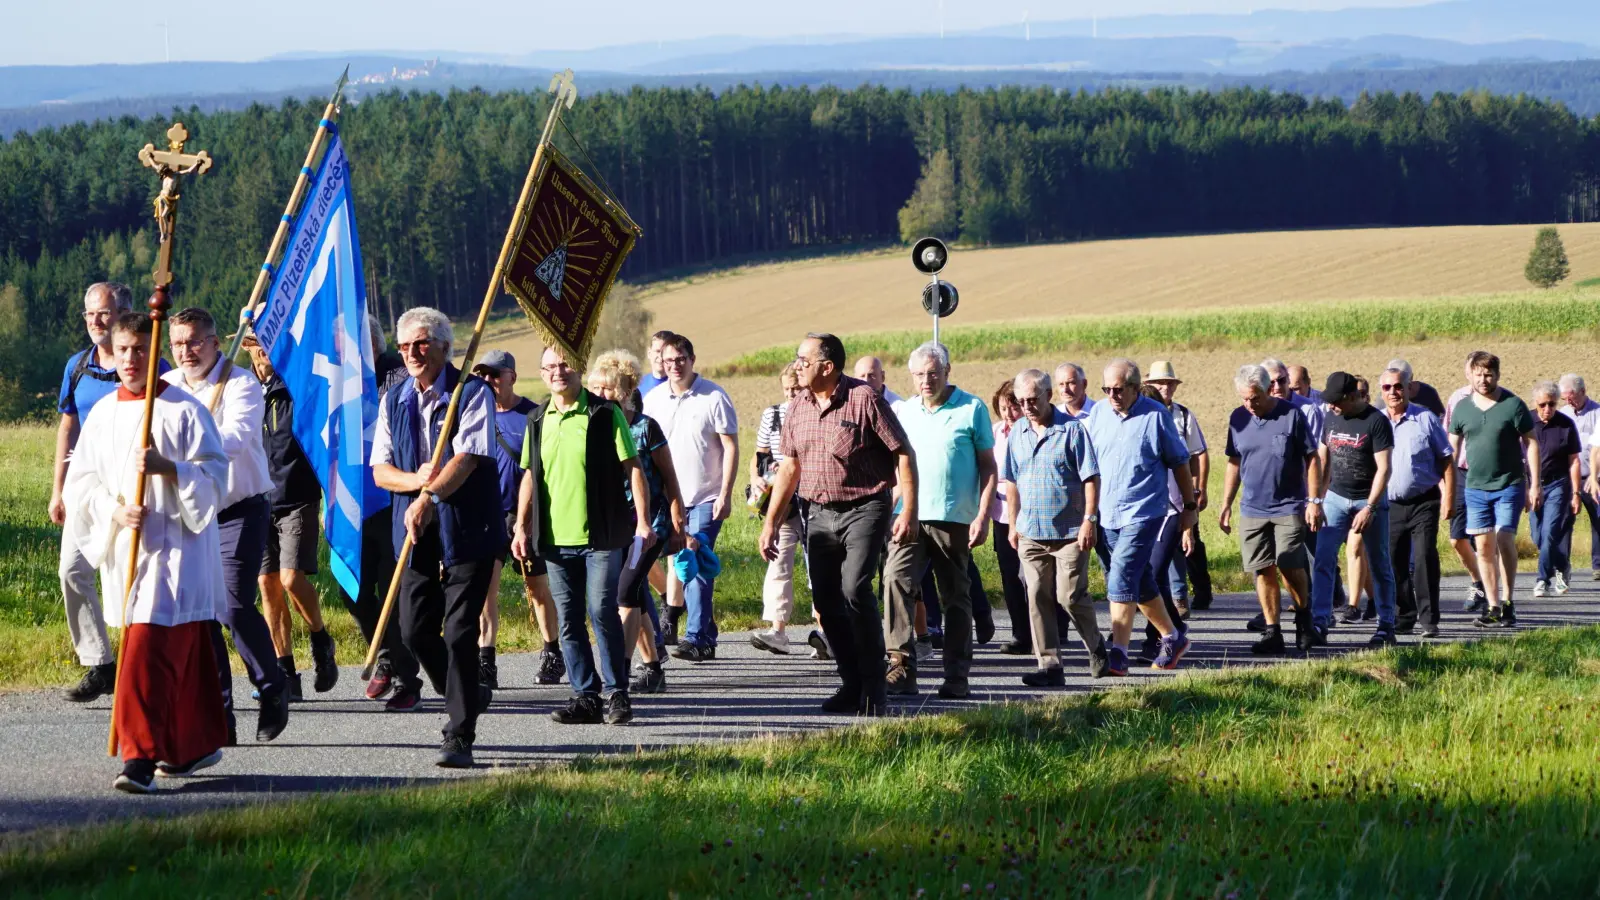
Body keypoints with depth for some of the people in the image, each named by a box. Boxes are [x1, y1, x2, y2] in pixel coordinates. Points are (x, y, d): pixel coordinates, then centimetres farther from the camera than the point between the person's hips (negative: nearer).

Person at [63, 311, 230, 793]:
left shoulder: (183, 410, -3)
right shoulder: (102, 415, 10)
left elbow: (215, 473, -6)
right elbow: (81, 481, 9)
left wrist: (168, 468, -22)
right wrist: (114, 509, -9)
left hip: (175, 544, -5)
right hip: (124, 547, 5)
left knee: (149, 650, -15)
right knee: (182, 651, 14)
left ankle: (141, 755, -19)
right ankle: (198, 744, 26)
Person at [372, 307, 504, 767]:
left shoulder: (472, 392, -5)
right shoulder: (394, 400, 12)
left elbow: (467, 457, -16)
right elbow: (380, 469, 8)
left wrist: (430, 498, -28)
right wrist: (415, 480, -13)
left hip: (467, 530, -5)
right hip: (417, 534, 5)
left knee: (460, 632, -7)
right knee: (415, 630, 4)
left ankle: (460, 737, -3)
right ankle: (468, 697, 30)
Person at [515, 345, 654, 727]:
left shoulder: (605, 414, -3)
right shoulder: (538, 420, 12)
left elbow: (632, 468, -3)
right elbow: (530, 477, 19)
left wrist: (643, 522, -10)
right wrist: (521, 528, 14)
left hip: (602, 534, -5)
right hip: (556, 537, 5)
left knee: (602, 611, -9)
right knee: (569, 620, 4)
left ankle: (616, 694, 0)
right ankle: (586, 695, 10)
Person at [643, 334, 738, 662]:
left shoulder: (713, 397, -6)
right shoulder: (653, 400, 7)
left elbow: (731, 447, -5)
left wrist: (725, 494, -12)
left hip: (705, 499, -5)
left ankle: (696, 638, -19)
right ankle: (707, 638, 16)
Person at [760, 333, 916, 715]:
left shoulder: (864, 398, -10)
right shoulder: (799, 407, 8)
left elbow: (903, 454, -8)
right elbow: (788, 467, 16)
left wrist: (908, 512, -12)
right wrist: (771, 522, 12)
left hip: (864, 509, -6)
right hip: (819, 514, 6)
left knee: (854, 590, -19)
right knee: (826, 600, 4)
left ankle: (874, 687, -9)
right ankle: (851, 684, 16)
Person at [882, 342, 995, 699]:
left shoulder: (972, 409, 1)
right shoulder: (903, 412, 11)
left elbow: (988, 467, 2)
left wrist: (983, 516, -7)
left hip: (954, 520, -2)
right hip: (910, 517, 2)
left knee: (956, 599, 5)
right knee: (896, 580, -18)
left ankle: (957, 678, 12)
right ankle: (901, 666, -20)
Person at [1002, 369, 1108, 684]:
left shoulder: (1072, 429, -5)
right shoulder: (1017, 433, 10)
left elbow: (1090, 478, -6)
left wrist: (1089, 520, -12)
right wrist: (1013, 524, 14)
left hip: (1070, 532, -5)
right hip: (1031, 533, 5)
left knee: (1070, 596, -5)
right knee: (1038, 599, -1)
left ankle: (1096, 647, 20)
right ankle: (1050, 666, 1)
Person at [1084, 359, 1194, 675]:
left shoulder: (1155, 415, -5)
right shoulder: (1098, 414, 5)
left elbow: (1179, 463, 4)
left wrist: (1189, 506, 7)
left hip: (1142, 514, -5)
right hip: (1105, 515, 5)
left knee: (1121, 580, -16)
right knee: (1140, 583, 15)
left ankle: (1118, 654, -17)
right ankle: (1172, 637, 32)